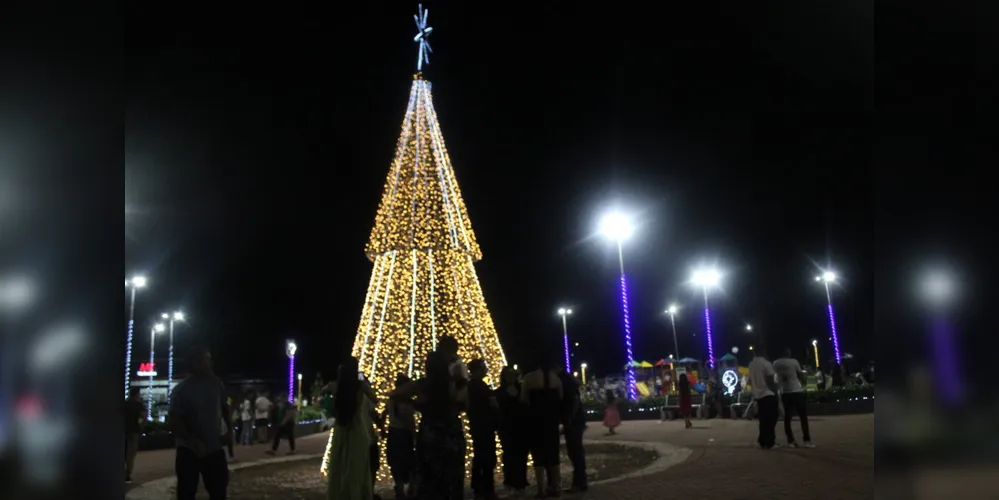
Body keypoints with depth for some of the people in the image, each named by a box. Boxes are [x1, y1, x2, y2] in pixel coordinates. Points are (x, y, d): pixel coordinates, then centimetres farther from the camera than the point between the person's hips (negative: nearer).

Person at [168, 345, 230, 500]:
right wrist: (193, 441, -31)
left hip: (214, 447, 4)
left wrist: (229, 428, 5)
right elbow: (174, 421, -19)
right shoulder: (182, 389, -13)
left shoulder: (216, 384, 1)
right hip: (189, 449, -4)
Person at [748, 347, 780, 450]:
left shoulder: (751, 365, 10)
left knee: (763, 419, 12)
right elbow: (770, 380, -15)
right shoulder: (766, 363, -11)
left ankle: (763, 442, 12)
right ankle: (770, 442, -5)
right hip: (768, 394, -7)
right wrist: (775, 388, 1)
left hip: (757, 395, 7)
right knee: (771, 419, -3)